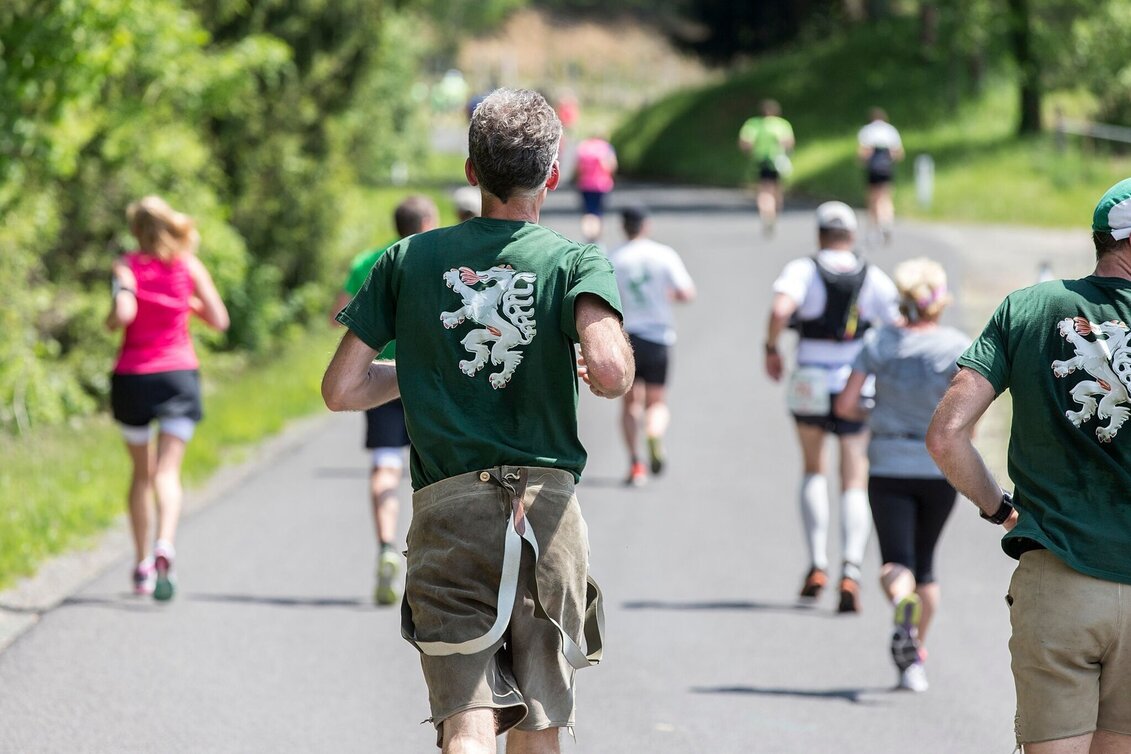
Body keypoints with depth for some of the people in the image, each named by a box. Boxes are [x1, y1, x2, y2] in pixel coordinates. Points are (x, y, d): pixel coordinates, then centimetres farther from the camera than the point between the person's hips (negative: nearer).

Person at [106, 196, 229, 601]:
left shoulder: (126, 265, -5)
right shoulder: (190, 267, 1)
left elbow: (123, 313, -21)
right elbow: (219, 320, 2)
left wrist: (110, 321, 2)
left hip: (132, 377, 0)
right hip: (179, 374, 0)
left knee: (142, 471, 16)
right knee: (167, 470, -6)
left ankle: (141, 563, 20)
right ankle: (165, 545, -32)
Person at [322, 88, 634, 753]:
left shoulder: (408, 261, 7)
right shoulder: (577, 262, 0)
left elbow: (341, 389, 6)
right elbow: (610, 372, -17)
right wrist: (619, 361, 6)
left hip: (446, 511, 0)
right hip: (546, 509, 0)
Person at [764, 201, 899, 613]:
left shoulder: (803, 270, -4)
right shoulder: (874, 278, 2)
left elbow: (780, 309, -23)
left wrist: (771, 350, -8)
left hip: (809, 388, -1)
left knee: (814, 471, 20)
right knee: (854, 484, 4)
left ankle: (817, 564, 7)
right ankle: (851, 570, -17)